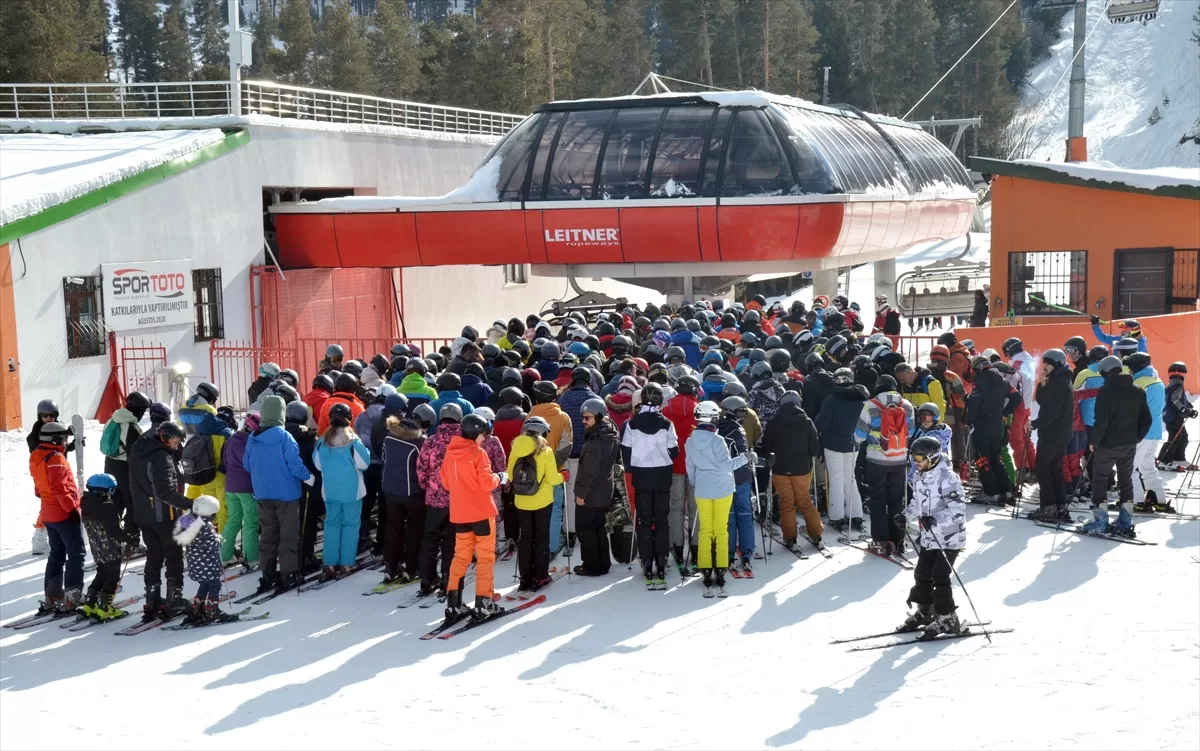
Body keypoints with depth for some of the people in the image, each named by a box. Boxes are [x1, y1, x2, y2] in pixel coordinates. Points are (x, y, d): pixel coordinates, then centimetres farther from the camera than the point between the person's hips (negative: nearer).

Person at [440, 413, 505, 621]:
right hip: (481, 511, -6)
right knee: (485, 557, 3)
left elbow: (445, 482, 11)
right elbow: (487, 483, -17)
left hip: (459, 513, 6)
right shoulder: (478, 453, -15)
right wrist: (499, 478, 1)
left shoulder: (450, 452, 4)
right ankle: (483, 603, 3)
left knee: (461, 556, 13)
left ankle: (453, 603, 9)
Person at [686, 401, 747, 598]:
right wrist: (744, 458, -9)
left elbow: (690, 468, 8)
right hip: (722, 488, -4)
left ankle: (706, 573, 6)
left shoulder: (690, 442, -2)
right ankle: (719, 572, 3)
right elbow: (726, 465, -17)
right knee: (721, 530, 4)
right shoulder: (717, 440, -18)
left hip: (702, 490, 4)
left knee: (705, 530, 9)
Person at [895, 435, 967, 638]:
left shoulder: (947, 478, -22)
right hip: (928, 537, 9)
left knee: (940, 576, -9)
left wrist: (935, 520, -36)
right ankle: (923, 612, 32)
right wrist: (905, 516, 4)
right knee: (922, 574, 14)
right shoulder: (920, 478, 6)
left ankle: (947, 619, 4)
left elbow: (958, 509, -26)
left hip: (948, 538, -9)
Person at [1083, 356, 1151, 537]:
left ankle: (1100, 521, 0)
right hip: (1130, 445, 6)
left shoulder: (1105, 391, -14)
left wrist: (1094, 441, -8)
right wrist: (1136, 438, 16)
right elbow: (1146, 420, 8)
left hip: (1108, 444, -6)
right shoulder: (1138, 392, 6)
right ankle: (1125, 522, 16)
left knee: (1100, 479, 4)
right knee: (1126, 480, 15)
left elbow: (1101, 421, -19)